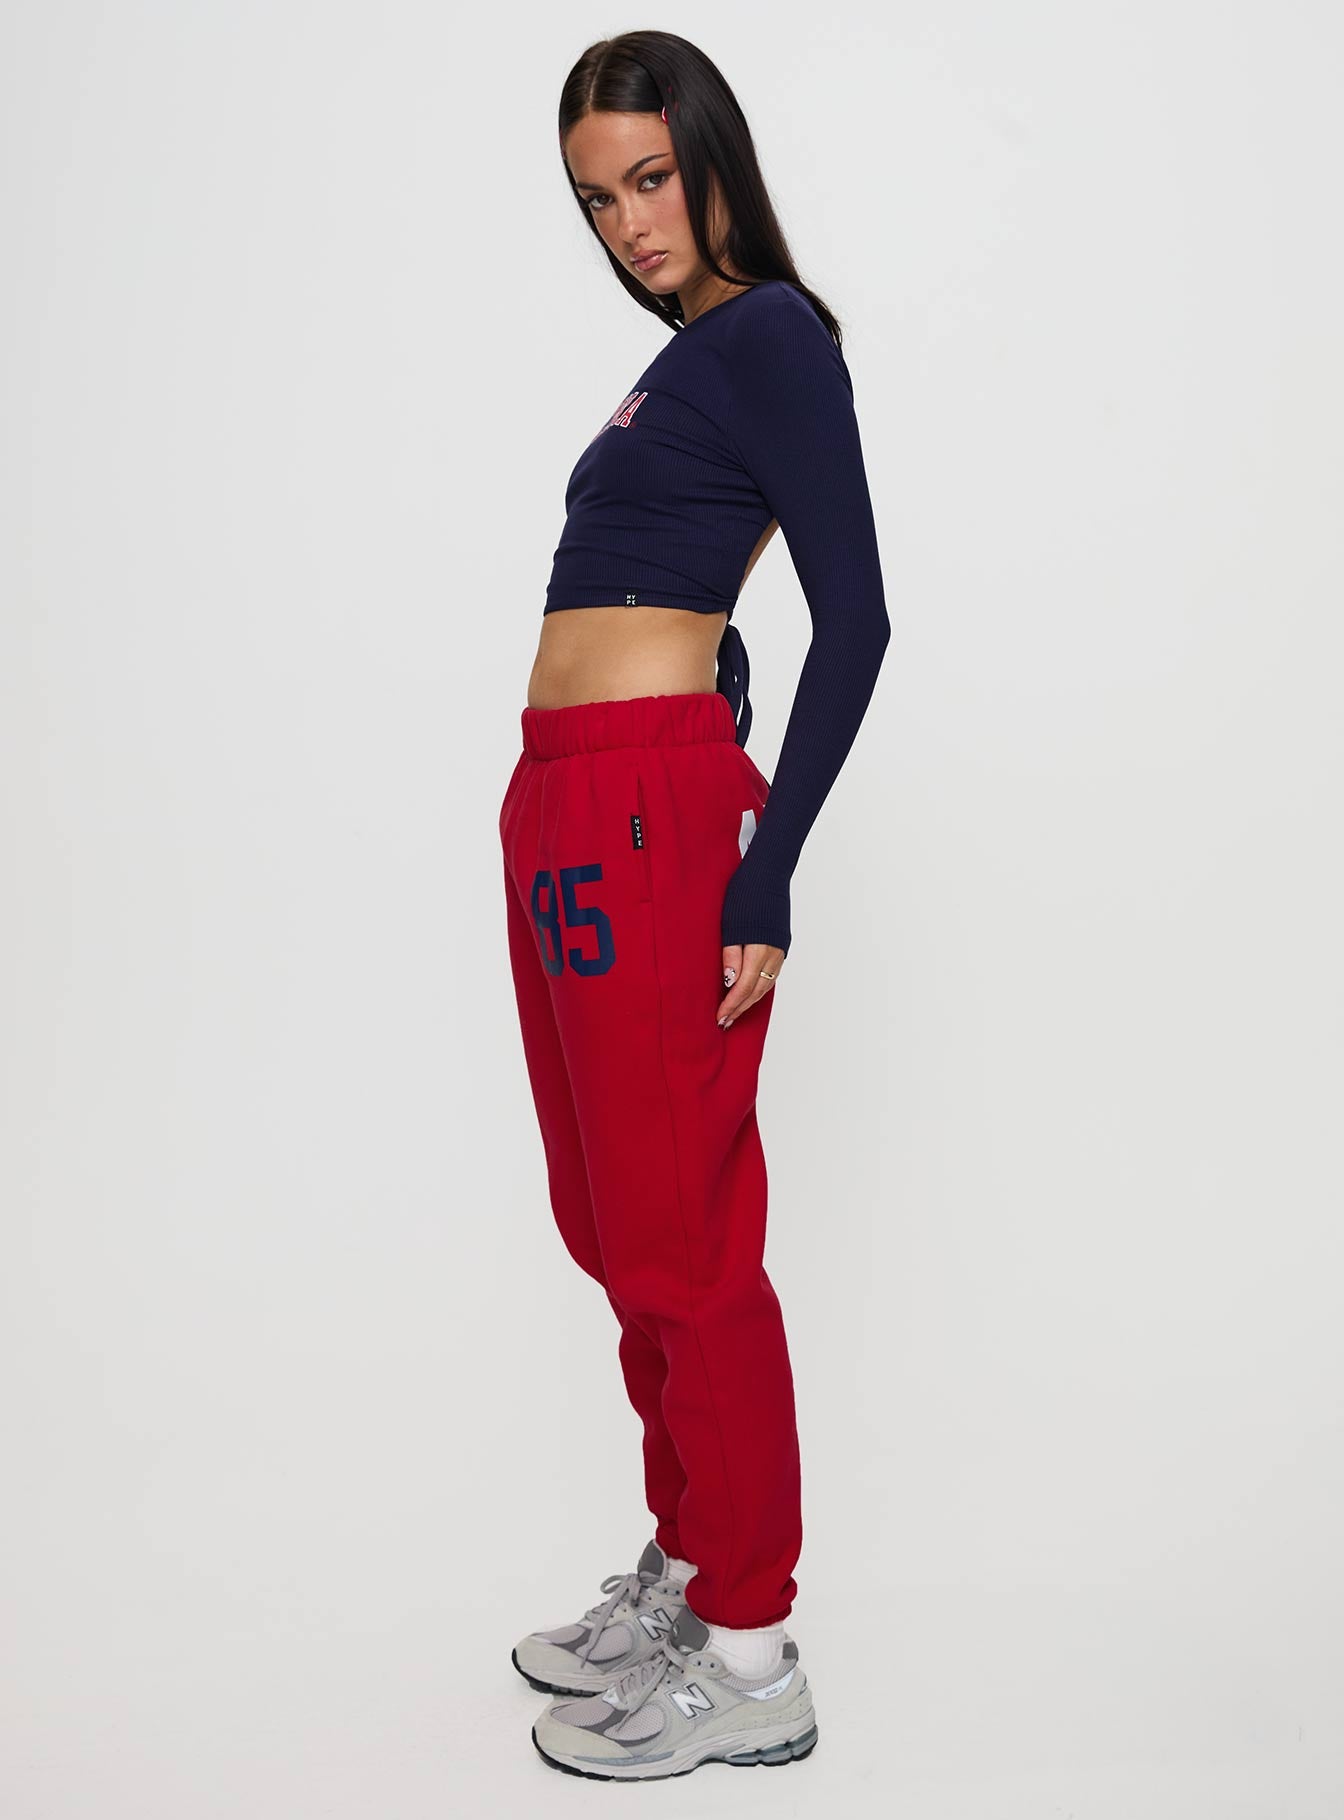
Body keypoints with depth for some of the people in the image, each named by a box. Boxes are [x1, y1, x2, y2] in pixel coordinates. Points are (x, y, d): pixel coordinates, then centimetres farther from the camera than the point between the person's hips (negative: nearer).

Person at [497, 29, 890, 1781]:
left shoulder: (770, 333, -6)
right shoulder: (687, 356, 20)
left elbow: (855, 619, -15)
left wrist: (764, 876, -20)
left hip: (654, 806, -9)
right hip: (567, 806, 9)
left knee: (681, 1238, -3)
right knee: (617, 1224, 15)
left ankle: (750, 1658, 11)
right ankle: (684, 1568, 30)